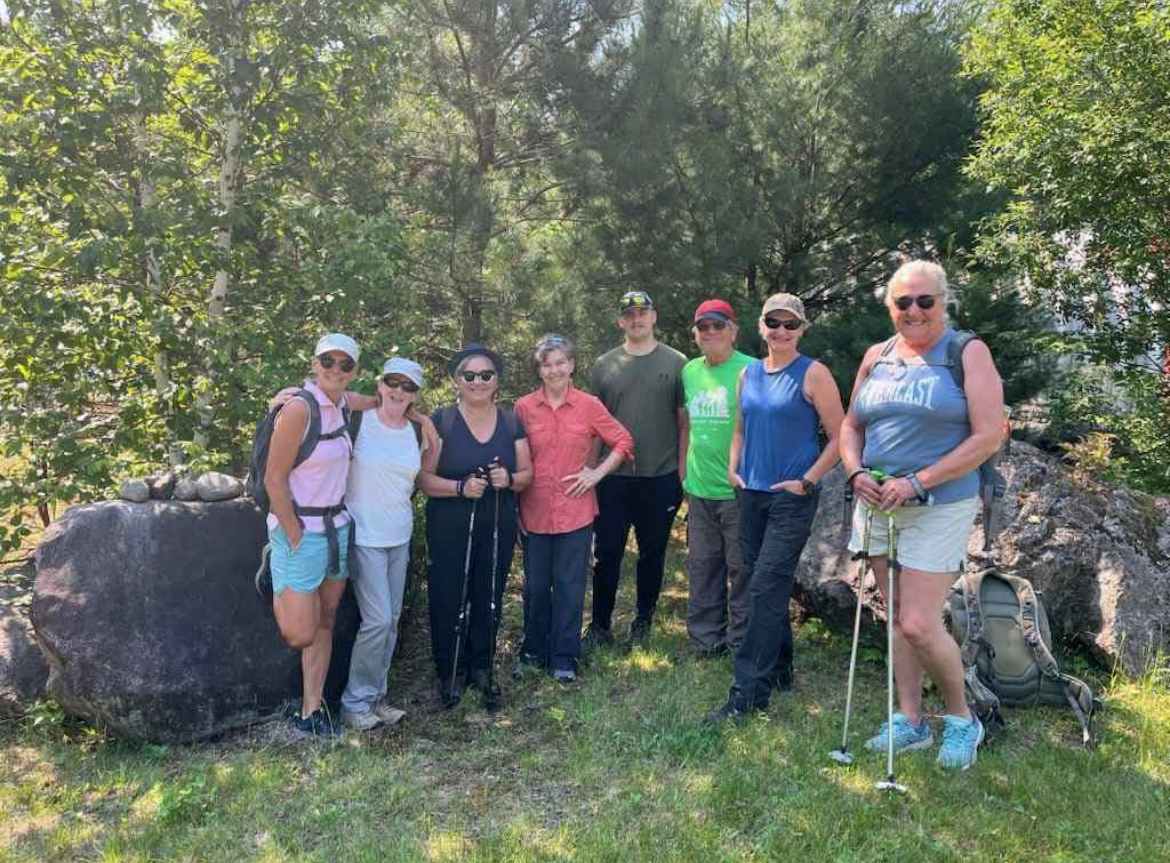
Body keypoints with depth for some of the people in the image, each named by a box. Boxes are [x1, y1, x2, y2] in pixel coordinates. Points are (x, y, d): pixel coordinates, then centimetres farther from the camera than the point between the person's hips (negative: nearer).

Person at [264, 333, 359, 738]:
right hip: (301, 530, -7)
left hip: (337, 527, 7)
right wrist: (296, 539, -15)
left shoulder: (343, 405, 4)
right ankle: (278, 596, 25)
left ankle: (311, 710, 23)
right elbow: (274, 479, -16)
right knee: (300, 634, -6)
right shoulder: (299, 408, -17)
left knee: (325, 621, 12)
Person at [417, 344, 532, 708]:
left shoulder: (512, 422, 6)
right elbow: (424, 478, -8)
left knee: (489, 598, 9)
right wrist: (460, 487, -23)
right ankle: (450, 671, 18)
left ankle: (481, 666, 27)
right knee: (449, 599, 0)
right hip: (449, 529, -3)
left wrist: (509, 479, -14)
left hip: (499, 528, 3)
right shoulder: (440, 422, -4)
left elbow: (526, 474, 8)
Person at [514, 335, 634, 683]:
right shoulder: (524, 407, 0)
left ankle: (564, 659, 19)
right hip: (534, 511, 1)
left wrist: (598, 473, -4)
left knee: (570, 586, 6)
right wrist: (514, 506, 1)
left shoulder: (589, 405, -2)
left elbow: (624, 442, 5)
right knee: (535, 586, 12)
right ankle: (534, 651, 30)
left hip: (575, 510, -1)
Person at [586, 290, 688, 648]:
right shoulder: (605, 364, 6)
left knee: (652, 552, 11)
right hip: (613, 477, 1)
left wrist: (683, 471, 0)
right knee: (607, 554, 4)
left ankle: (643, 621, 27)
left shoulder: (676, 363, 2)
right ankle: (600, 626, 16)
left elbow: (684, 420, 3)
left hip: (661, 477, 0)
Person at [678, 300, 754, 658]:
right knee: (702, 570, 14)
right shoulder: (690, 371, 11)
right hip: (699, 491, 6)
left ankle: (742, 644, 19)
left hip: (738, 490, -6)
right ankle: (705, 641, 28)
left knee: (742, 570, 4)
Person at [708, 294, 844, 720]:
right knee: (770, 588, 14)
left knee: (766, 588, -10)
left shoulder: (813, 374, -6)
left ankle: (748, 693, -6)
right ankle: (780, 670, 30)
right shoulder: (749, 373, 10)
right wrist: (733, 468, 5)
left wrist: (807, 481, -12)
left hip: (792, 497, -6)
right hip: (752, 494, 6)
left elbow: (839, 436, -8)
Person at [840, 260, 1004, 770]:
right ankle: (910, 722, 26)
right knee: (897, 619, 12)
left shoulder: (968, 354, -6)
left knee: (919, 626, -8)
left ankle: (962, 720, 17)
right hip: (877, 505, 6)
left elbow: (988, 436, -12)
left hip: (939, 508, -5)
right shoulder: (876, 357, 10)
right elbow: (851, 426, 16)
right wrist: (856, 472, -4)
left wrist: (918, 482, -17)